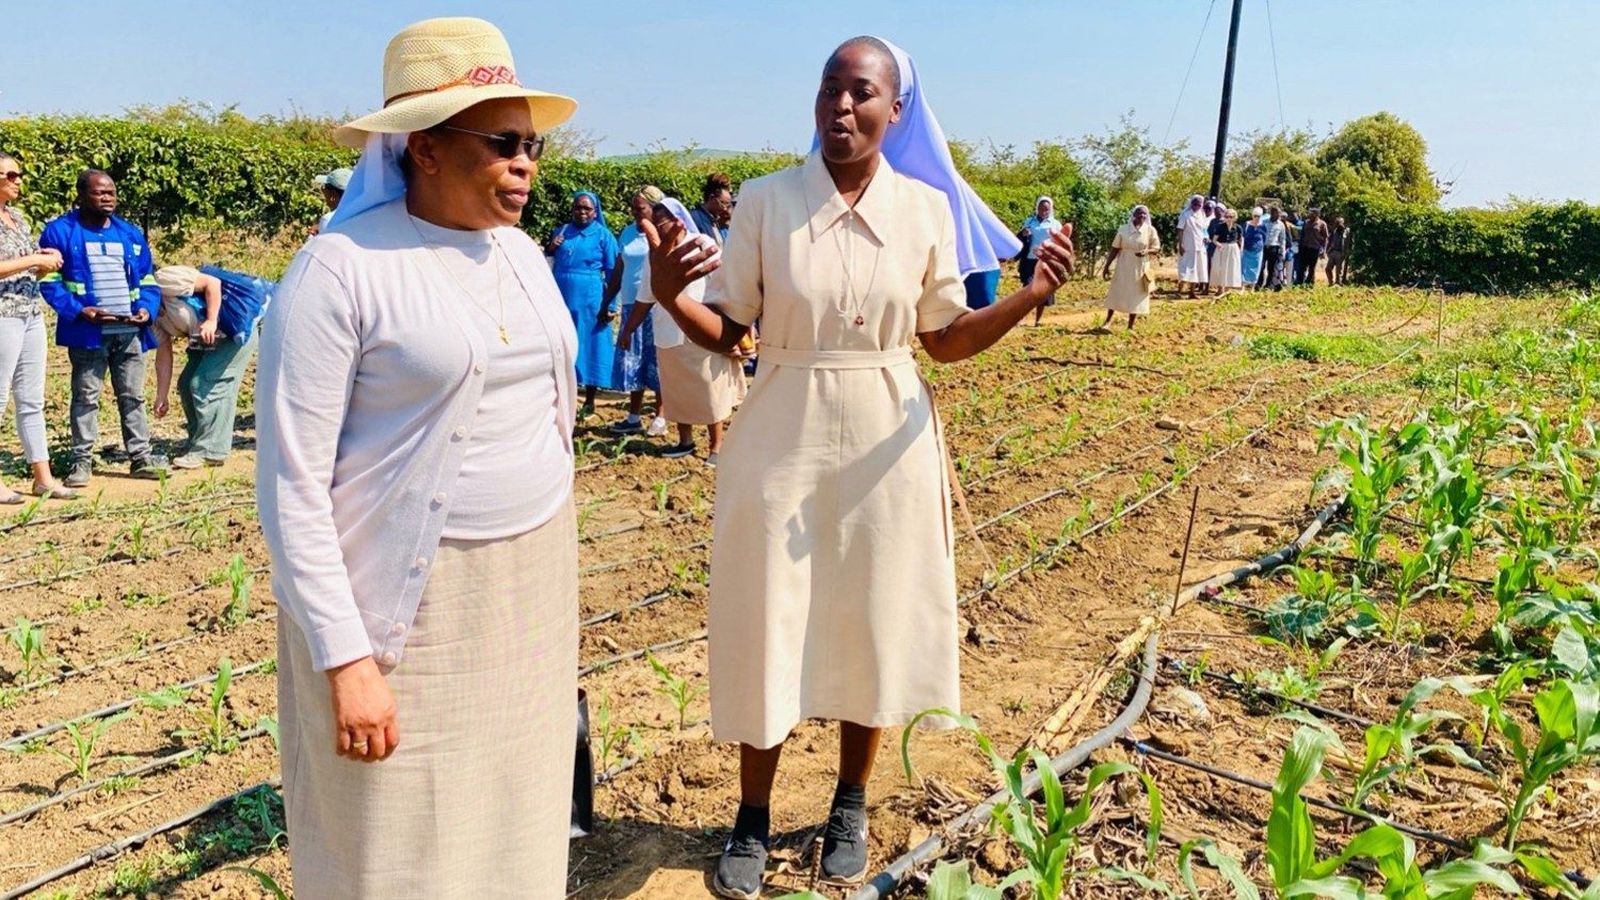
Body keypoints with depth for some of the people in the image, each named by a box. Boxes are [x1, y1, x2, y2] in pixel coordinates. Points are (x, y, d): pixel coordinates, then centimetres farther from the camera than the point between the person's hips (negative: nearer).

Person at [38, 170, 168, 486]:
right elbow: (50, 281, -5)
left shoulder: (131, 233, 13)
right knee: (86, 397, 2)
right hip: (87, 332, -4)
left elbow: (148, 280, 15)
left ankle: (140, 456, 15)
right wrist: (78, 311, -18)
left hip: (129, 330, 4)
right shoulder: (60, 231, -2)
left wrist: (147, 308, -3)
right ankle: (82, 460, 8)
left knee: (133, 396, 9)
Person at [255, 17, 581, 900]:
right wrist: (346, 658, -18)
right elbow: (291, 486, -15)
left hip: (535, 585, 6)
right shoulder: (341, 268, -14)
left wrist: (553, 575, 15)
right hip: (408, 602, -6)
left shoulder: (522, 253, 6)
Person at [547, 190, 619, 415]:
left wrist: (610, 305, -7)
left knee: (588, 348, 3)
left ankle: (589, 403, 13)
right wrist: (549, 250, -1)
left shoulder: (603, 235, -1)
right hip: (560, 301, 4)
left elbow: (613, 273, -2)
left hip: (589, 303, -4)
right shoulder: (561, 231, 12)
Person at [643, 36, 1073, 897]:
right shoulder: (764, 201, -4)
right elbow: (725, 333, -2)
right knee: (767, 630, 7)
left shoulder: (928, 208, 0)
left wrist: (1029, 297, -10)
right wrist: (669, 296, -22)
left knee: (873, 626, 11)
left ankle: (851, 807, 34)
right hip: (782, 441, -1)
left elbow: (945, 339, 5)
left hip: (887, 444, 1)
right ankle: (752, 819, 28)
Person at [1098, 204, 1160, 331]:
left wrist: (1147, 251, -21)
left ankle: (1130, 326, 14)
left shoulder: (1150, 230, -2)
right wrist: (1107, 266, -1)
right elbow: (1115, 249, 1)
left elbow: (1157, 248, 1)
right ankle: (1107, 321, 18)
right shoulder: (1123, 229, -2)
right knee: (1116, 293, 4)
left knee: (1136, 296, 5)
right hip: (1123, 267, 0)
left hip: (1140, 268, 0)